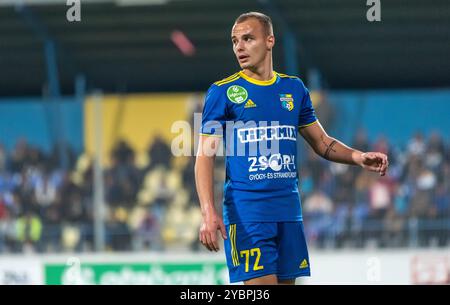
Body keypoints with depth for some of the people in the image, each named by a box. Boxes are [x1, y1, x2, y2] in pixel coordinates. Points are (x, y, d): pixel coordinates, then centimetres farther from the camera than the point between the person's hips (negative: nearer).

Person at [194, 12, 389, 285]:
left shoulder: (294, 88, 13)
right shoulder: (222, 92, 0)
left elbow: (321, 142, 19)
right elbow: (205, 156, -5)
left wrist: (358, 157, -1)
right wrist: (209, 212, -18)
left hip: (289, 209, 5)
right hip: (246, 209, -5)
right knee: (262, 283, -14)